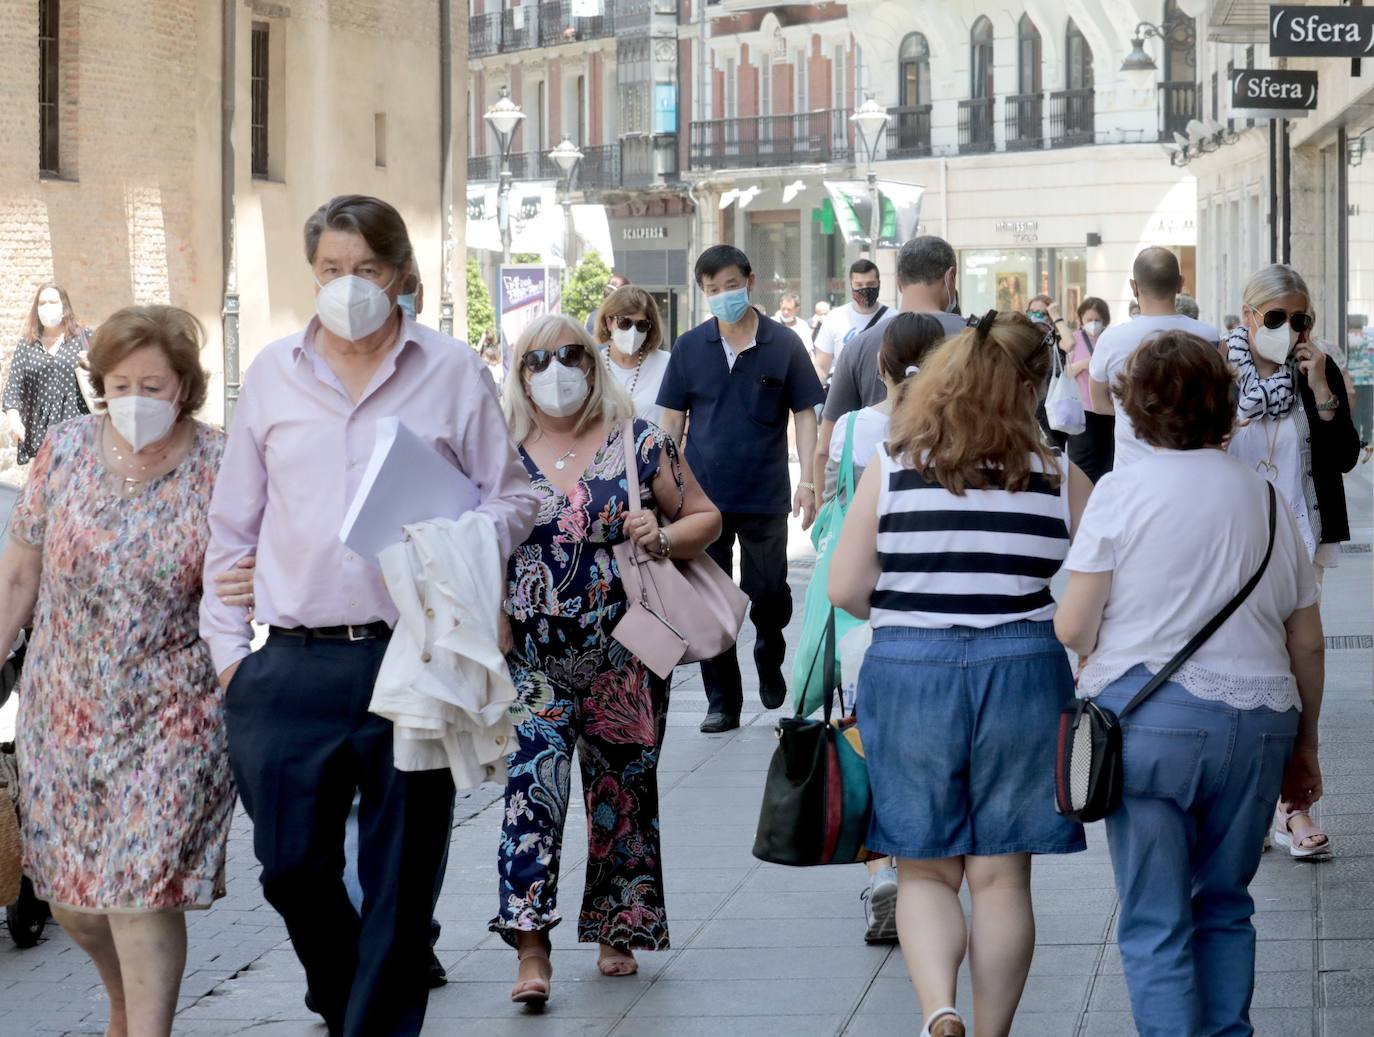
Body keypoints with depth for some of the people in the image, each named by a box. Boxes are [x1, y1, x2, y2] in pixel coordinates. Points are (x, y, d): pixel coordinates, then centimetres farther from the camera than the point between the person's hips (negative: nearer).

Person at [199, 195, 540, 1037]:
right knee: (292, 865, 6)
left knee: (400, 880, 2)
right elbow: (234, 522, 14)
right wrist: (227, 645, 8)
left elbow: (515, 497, 8)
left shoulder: (453, 373, 4)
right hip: (294, 667, 2)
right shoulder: (274, 373, 10)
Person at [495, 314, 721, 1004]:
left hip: (625, 655, 0)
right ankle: (531, 952, -18)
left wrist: (663, 537, -13)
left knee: (623, 792, 9)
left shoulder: (638, 442, 1)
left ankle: (615, 932, 27)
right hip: (536, 657, 0)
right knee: (533, 785, -14)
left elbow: (706, 517, 6)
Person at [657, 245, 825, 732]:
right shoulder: (690, 348, 3)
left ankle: (769, 657, 36)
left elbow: (804, 414, 0)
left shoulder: (783, 345, -2)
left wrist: (808, 480, -9)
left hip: (765, 495, -1)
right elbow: (672, 419, 8)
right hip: (703, 493, 2)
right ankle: (721, 701, 12)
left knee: (769, 592, 5)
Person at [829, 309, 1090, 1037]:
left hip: (907, 676, 0)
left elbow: (846, 589, -2)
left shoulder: (892, 466, -3)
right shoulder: (1060, 478, -3)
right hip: (1023, 675, 0)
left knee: (925, 872, 10)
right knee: (1001, 876, 10)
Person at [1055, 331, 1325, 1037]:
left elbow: (1073, 628, -7)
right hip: (1257, 718, 4)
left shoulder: (1124, 489, -3)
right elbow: (1307, 642, 12)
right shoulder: (1265, 497, 9)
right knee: (1225, 905, 19)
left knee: (1154, 921, 3)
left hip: (1148, 717, -4)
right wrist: (1303, 748, 23)